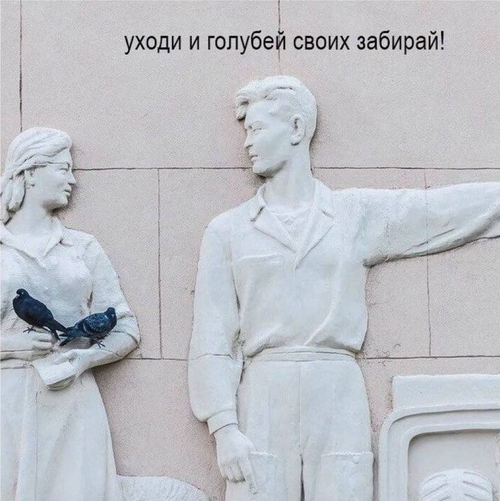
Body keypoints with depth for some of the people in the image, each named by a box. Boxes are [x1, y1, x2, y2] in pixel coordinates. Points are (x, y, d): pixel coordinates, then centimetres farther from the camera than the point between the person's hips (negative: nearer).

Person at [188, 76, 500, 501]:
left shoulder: (360, 213, 11)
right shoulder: (227, 231, 9)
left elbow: (452, 208, 11)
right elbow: (212, 339, 4)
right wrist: (224, 427, -6)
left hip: (339, 399, 0)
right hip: (262, 400, 0)